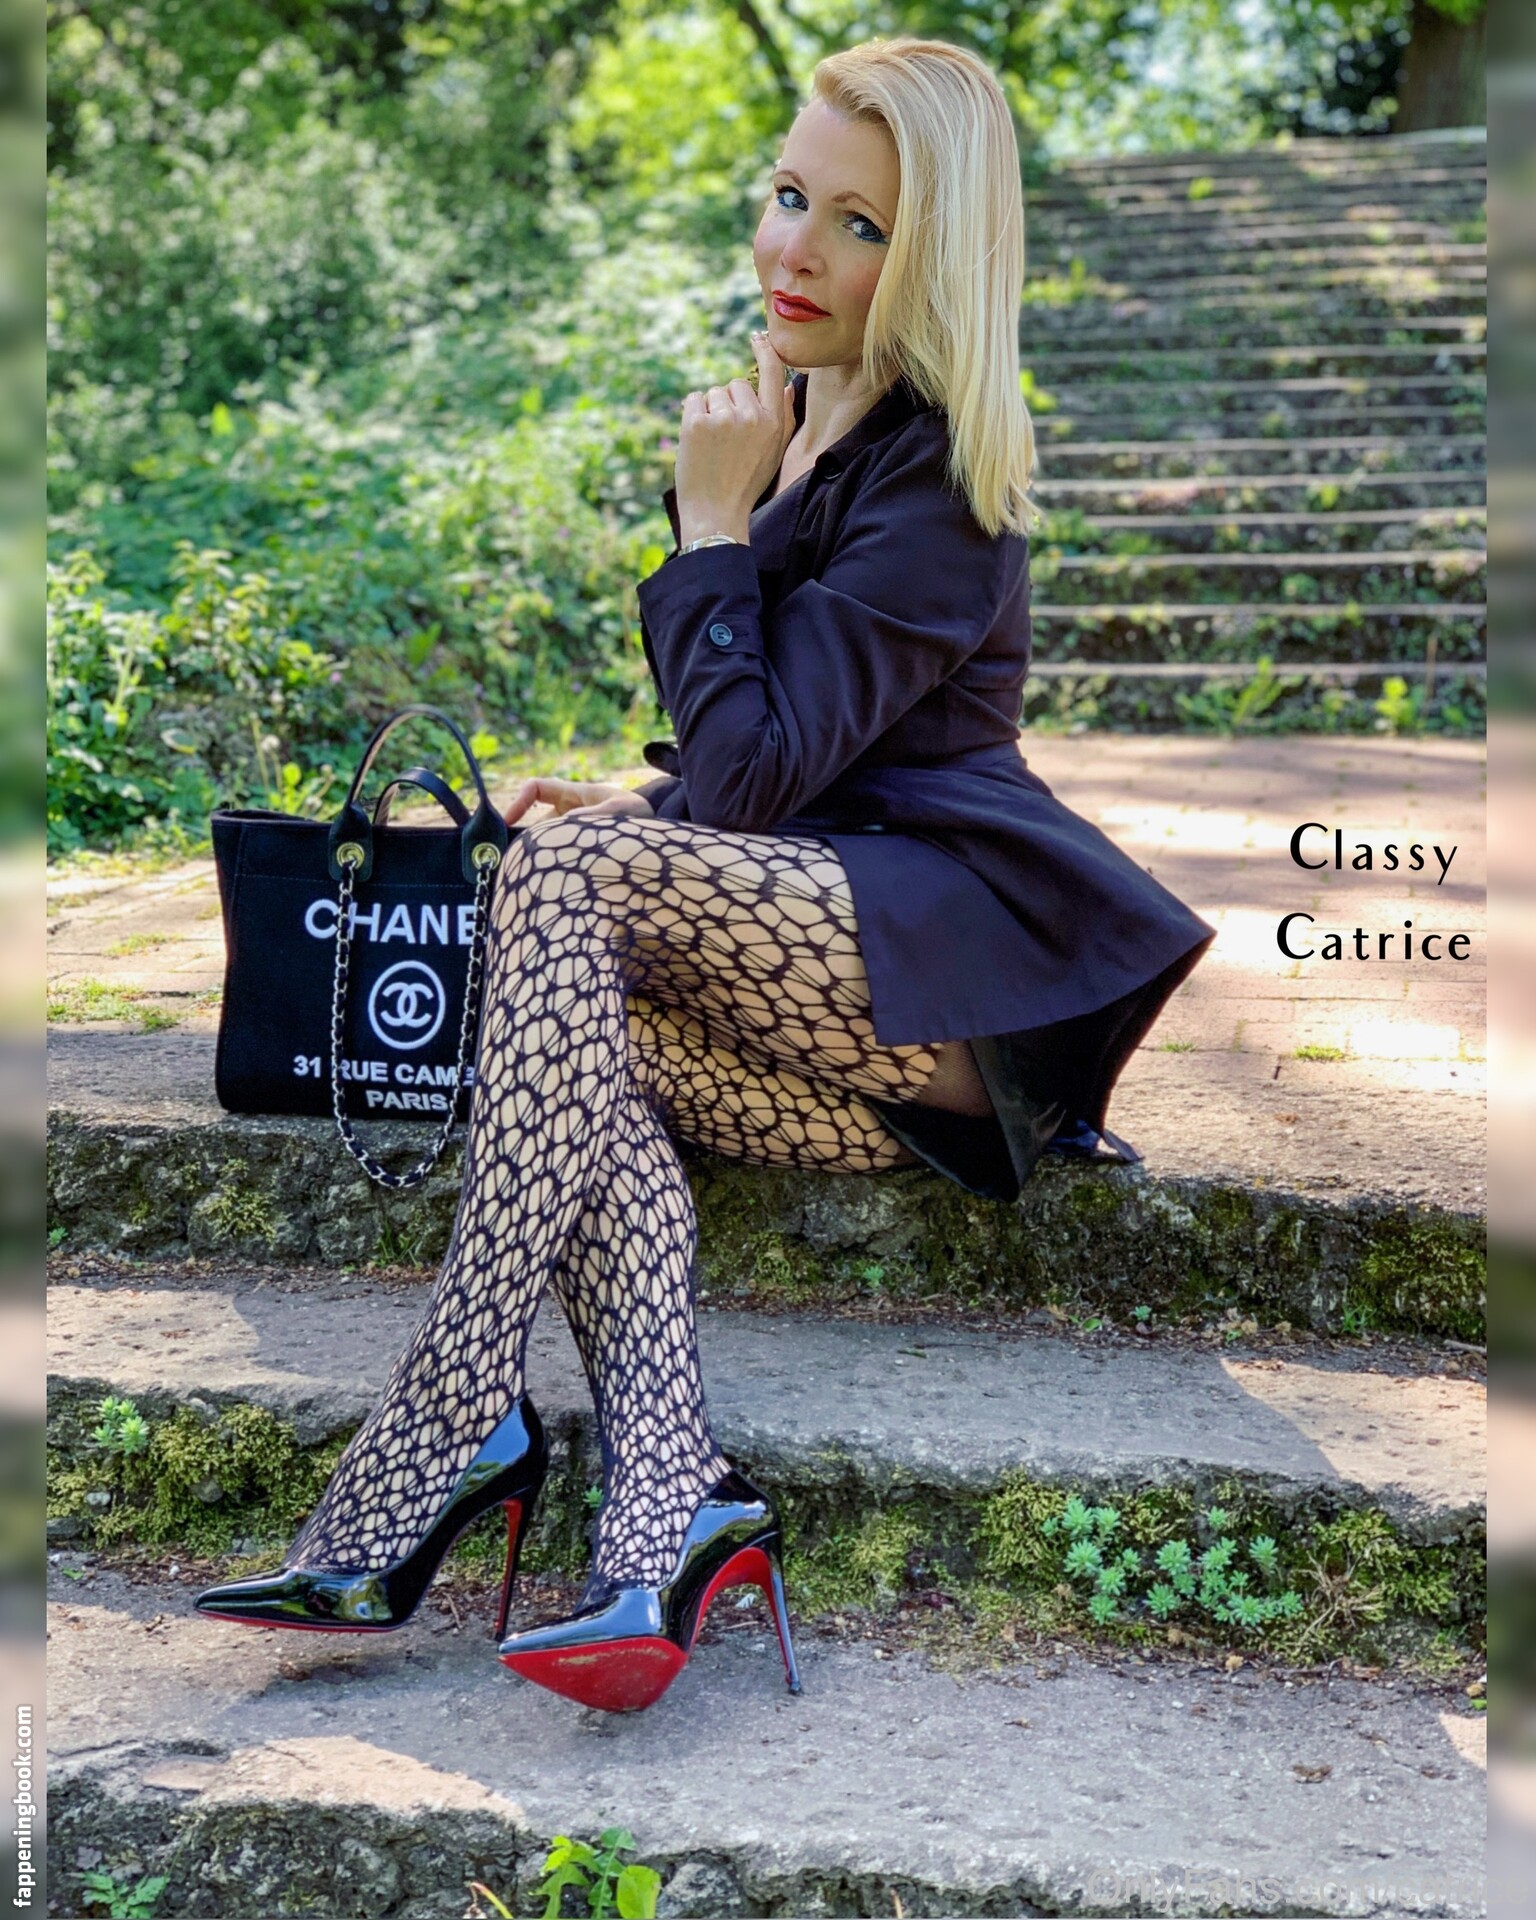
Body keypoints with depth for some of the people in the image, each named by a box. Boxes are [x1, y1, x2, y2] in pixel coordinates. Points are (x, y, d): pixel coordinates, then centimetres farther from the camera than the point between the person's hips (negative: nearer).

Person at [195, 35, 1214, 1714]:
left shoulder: (936, 487, -9)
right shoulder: (794, 425, 18)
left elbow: (753, 769, -19)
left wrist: (713, 521, -10)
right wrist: (648, 808, 5)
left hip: (956, 948, -8)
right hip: (822, 960, 8)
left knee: (563, 871, -27)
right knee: (577, 1037, -22)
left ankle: (444, 1438, -28)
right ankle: (671, 1510, -35)